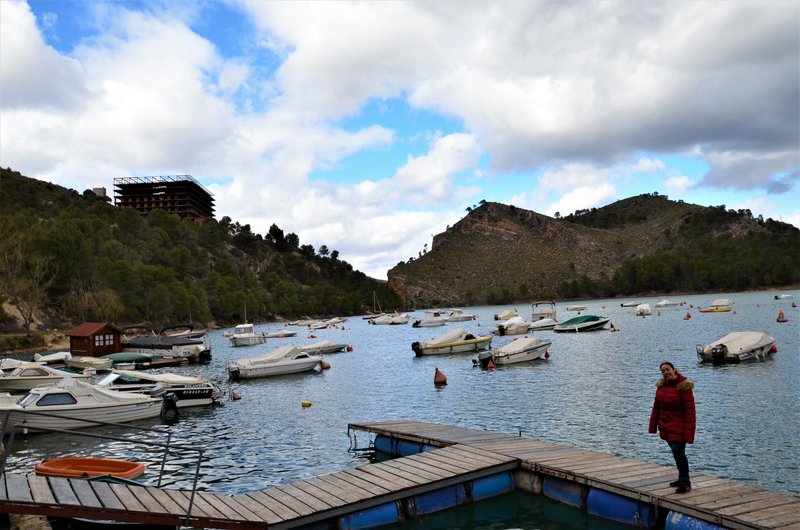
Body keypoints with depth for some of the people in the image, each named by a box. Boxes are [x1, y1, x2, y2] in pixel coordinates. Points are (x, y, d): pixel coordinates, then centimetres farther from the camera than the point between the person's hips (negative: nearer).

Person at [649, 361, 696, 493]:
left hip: (678, 428, -7)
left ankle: (686, 483, 7)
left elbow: (690, 411, -20)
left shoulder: (684, 387, -18)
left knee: (678, 453, -6)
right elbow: (656, 407, 10)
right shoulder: (661, 385, 5)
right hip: (666, 427, 7)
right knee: (676, 452, 17)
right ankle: (682, 479, 31)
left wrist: (689, 432, -23)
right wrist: (653, 426, 10)